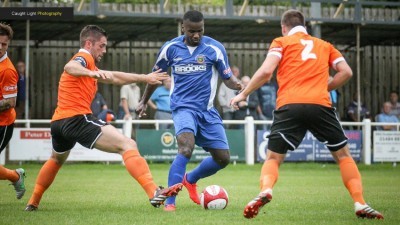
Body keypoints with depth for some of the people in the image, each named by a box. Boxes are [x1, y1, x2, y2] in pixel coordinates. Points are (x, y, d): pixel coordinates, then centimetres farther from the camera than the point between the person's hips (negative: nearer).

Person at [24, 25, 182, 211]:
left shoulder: (90, 66, 28)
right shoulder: (84, 57, -2)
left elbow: (114, 77, 35)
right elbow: (70, 67, -27)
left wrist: (145, 78, 36)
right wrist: (91, 72, -46)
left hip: (58, 122, 11)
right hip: (77, 118, -11)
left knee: (56, 159, 39)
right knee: (128, 145, -20)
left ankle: (33, 203, 44)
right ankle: (154, 193, -37)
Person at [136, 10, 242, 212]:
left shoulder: (214, 48, -2)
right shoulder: (170, 48, 1)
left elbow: (227, 78, 2)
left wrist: (238, 85, -21)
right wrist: (144, 101, 22)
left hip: (207, 110, 3)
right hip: (183, 106, -3)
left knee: (222, 158, 3)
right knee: (186, 147, -29)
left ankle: (190, 179, 33)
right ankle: (169, 201, -24)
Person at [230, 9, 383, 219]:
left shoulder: (281, 42, 15)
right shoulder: (325, 45, 24)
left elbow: (266, 71, 1)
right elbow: (346, 72, 13)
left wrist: (244, 94, 10)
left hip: (288, 106, -1)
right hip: (320, 105, 1)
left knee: (273, 158, 8)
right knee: (343, 155, 15)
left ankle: (265, 191, -23)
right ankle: (360, 204, 1)